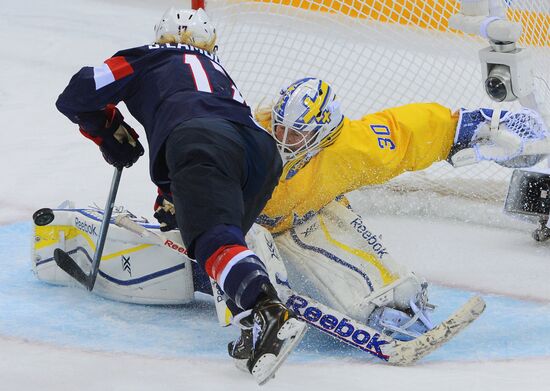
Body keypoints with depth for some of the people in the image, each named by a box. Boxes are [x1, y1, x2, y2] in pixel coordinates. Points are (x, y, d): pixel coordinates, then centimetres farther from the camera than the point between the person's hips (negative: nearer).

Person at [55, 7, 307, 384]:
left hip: (196, 137, -6)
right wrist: (172, 196, 50)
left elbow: (79, 95, 24)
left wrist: (112, 134, 41)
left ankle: (270, 313, -47)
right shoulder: (220, 73, 45)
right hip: (262, 149, 6)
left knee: (214, 237, -22)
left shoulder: (148, 58, 29)